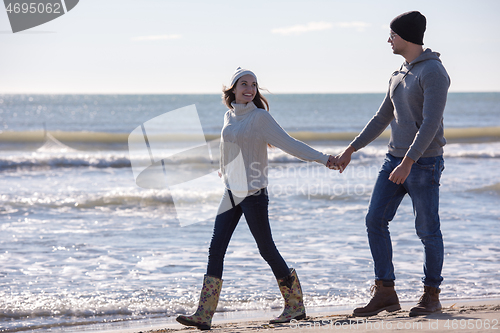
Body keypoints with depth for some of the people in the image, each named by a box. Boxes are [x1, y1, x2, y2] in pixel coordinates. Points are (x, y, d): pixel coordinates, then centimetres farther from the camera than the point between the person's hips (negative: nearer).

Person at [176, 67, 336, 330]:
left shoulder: (260, 117, -9)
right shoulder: (229, 116, 9)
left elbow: (288, 143, -14)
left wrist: (322, 158, -23)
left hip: (253, 193, -6)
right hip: (231, 193, 6)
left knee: (266, 249, -1)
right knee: (216, 248, -2)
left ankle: (296, 305, 16)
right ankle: (204, 315, -4)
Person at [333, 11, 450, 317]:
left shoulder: (433, 71, -14)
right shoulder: (399, 76, 14)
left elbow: (431, 123, -22)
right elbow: (382, 119, 22)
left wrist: (408, 163, -28)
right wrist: (350, 151, 20)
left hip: (424, 163, -8)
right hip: (396, 159, 8)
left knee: (427, 229, 1)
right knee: (376, 221, 0)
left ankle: (432, 295, 16)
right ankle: (385, 293, 5)